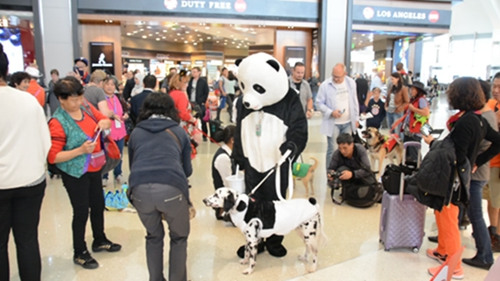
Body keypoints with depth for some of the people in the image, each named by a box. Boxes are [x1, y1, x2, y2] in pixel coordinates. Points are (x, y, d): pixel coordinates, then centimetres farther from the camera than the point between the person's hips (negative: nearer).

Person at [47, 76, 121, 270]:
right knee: (81, 212, 4)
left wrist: (104, 122, -11)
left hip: (94, 168, 7)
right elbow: (53, 157, -21)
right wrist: (80, 150, -30)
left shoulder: (87, 108, -3)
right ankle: (80, 253, 26)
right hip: (75, 173, -7)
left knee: (98, 205, 19)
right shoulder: (58, 122, -20)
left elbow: (106, 121, 13)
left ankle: (99, 241, 42)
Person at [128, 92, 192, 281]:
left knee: (153, 236, 28)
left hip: (140, 189, 2)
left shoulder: (136, 132, 24)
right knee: (179, 237, 23)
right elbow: (187, 170, 24)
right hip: (171, 188, -2)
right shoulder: (179, 132, 21)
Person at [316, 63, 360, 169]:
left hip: (348, 122, 4)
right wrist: (331, 112, -20)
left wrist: (356, 118, 10)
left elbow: (355, 101, 10)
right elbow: (319, 103, -6)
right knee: (332, 150, -4)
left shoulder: (351, 83, 3)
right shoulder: (325, 85, -10)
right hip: (333, 123, -4)